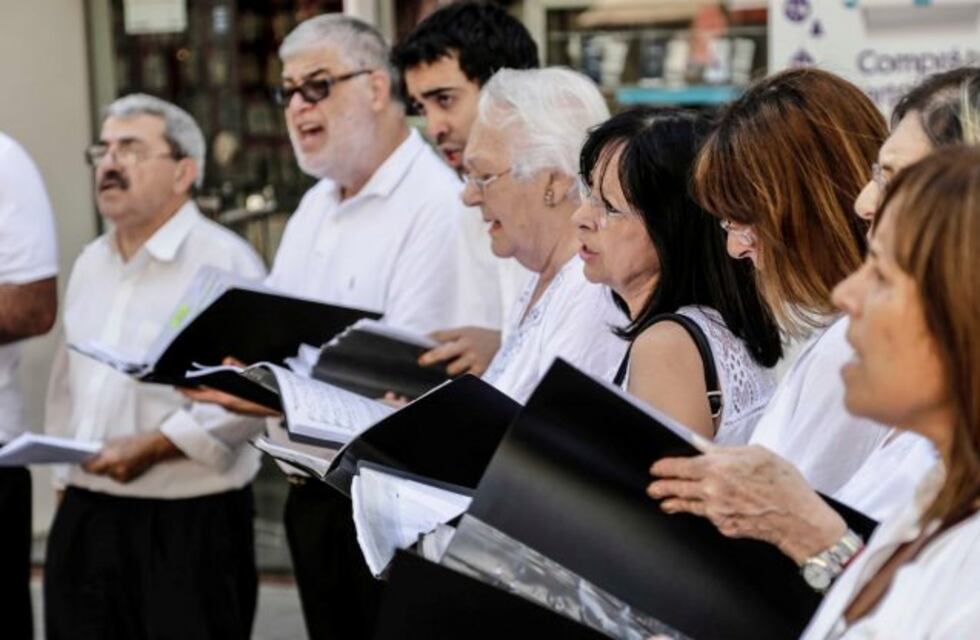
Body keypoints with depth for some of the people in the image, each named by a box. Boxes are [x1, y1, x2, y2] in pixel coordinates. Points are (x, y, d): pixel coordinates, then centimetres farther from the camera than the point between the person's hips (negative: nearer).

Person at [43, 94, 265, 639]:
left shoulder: (225, 260, -10)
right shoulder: (90, 264, 15)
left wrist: (154, 446, -20)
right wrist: (65, 473, 16)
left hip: (190, 527, -7)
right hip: (84, 518, 7)